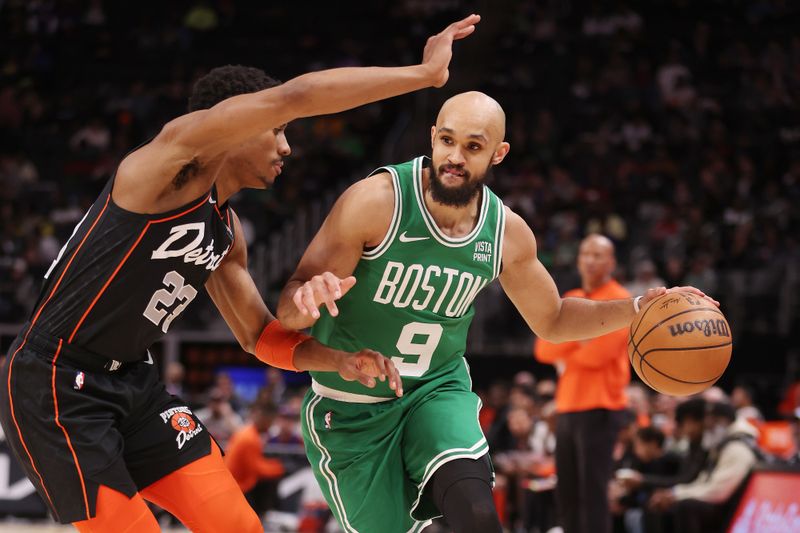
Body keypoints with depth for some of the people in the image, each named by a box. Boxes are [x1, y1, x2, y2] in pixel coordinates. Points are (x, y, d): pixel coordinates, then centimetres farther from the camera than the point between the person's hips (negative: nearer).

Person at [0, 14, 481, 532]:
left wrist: (339, 361, 1)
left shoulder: (227, 231, 11)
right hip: (56, 384, -9)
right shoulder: (177, 154, -15)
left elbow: (260, 335, 20)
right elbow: (294, 96, -25)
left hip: (134, 382, 9)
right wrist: (425, 74, -20)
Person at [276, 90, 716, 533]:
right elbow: (287, 313, -20)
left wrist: (639, 308, -3)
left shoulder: (507, 233, -7)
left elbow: (551, 319, 11)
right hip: (352, 408, -2)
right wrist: (308, 298, -45)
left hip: (437, 391, 2)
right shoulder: (376, 202, -21)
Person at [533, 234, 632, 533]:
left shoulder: (619, 301, -5)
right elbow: (544, 349, 8)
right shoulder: (570, 301, 18)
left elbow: (597, 353, -16)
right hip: (568, 407, 7)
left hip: (600, 409, -7)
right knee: (567, 494, 8)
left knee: (592, 494, -10)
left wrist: (562, 352, 1)